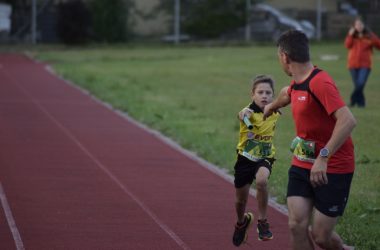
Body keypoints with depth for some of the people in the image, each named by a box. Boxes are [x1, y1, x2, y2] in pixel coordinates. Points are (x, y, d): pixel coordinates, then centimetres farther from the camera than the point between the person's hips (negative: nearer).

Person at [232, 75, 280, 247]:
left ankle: (262, 221, -15)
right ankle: (242, 222, 48)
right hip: (245, 158, -1)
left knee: (261, 180, -33)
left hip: (265, 157, 1)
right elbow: (244, 115, -50)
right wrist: (244, 114, -69)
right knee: (241, 200, 12)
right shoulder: (250, 112, -21)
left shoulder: (275, 112, -8)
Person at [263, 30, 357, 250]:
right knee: (297, 225, -6)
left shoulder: (320, 83, -22)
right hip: (302, 164, 7)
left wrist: (323, 157, -36)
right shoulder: (297, 83, 7)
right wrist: (272, 106, 55)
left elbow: (348, 120, -33)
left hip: (333, 171, -7)